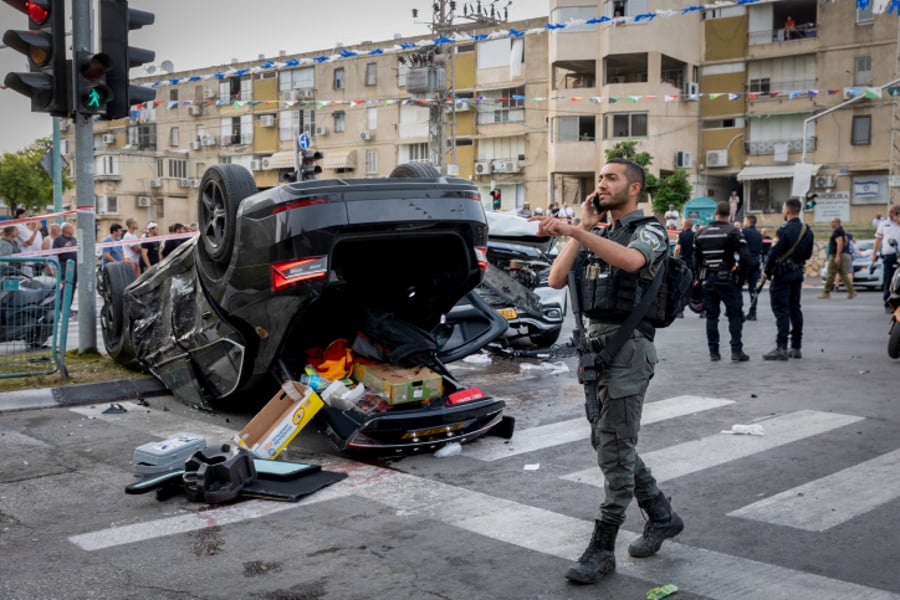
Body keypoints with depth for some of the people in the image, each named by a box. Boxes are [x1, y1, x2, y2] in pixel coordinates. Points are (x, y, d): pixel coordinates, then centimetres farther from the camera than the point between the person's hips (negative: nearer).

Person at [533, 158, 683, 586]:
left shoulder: (649, 231, -5)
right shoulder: (595, 237, 17)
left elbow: (631, 261, -30)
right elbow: (556, 280, 4)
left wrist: (573, 230, -39)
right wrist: (581, 228, 1)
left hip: (627, 349, -8)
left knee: (614, 449, -6)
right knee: (607, 444, 14)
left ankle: (602, 549, 2)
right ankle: (662, 517, 31)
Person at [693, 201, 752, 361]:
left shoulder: (701, 233, 8)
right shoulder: (732, 231, -6)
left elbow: (696, 258, 11)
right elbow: (745, 256, -15)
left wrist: (699, 277, 17)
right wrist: (740, 272, 0)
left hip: (707, 280, 4)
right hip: (727, 280, -4)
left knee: (711, 315, 8)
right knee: (735, 314, 3)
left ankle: (713, 352, 8)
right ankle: (736, 351, -1)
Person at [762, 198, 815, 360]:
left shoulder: (784, 230, -18)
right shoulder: (807, 231, 7)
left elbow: (774, 253, -17)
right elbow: (808, 254, 14)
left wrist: (767, 271, -6)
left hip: (783, 274, -8)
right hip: (798, 273, 8)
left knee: (781, 310, -6)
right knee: (795, 309, 13)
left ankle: (781, 348, -9)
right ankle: (796, 348, 16)